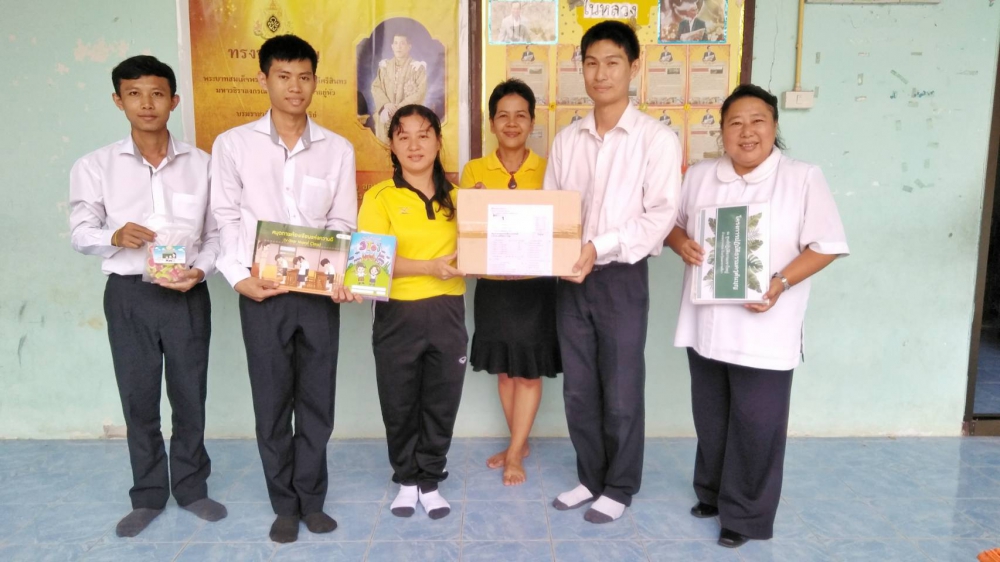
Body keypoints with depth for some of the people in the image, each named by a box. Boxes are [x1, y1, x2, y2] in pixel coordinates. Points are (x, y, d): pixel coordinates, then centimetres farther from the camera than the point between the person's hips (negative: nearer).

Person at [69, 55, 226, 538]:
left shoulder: (200, 163, 1)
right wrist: (115, 235, -19)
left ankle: (191, 488, 27)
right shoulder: (95, 165, 0)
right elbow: (80, 233, 2)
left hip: (187, 295, 0)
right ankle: (148, 496, 26)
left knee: (190, 396, 9)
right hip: (128, 296, 0)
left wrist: (201, 270, -13)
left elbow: (217, 232, 4)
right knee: (138, 398, 9)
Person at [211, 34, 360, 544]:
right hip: (263, 293, -1)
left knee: (317, 400, 8)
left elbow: (343, 224, 5)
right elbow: (226, 220, 2)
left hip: (319, 292, 1)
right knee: (272, 402, 8)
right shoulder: (232, 144, 2)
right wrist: (239, 277, -11)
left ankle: (311, 498, 25)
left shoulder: (338, 149, 5)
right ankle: (284, 504, 24)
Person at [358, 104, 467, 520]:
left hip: (447, 313, 3)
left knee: (441, 403, 10)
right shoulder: (380, 197, -2)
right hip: (398, 314, -2)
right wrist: (429, 267, -22)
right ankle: (406, 480, 30)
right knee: (399, 405, 10)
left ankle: (430, 480, 28)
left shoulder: (456, 197, 10)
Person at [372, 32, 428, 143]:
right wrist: (386, 104, -11)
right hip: (386, 115, 3)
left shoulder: (417, 67, -1)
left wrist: (399, 107, -12)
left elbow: (421, 93, -7)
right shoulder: (384, 65, 11)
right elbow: (375, 87, 8)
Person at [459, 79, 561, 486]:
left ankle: (514, 453, 19)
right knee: (503, 369, 13)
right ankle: (520, 443, 32)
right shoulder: (474, 170, 2)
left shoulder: (548, 170, -1)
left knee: (529, 370, 5)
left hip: (536, 284, -2)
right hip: (493, 283, 2)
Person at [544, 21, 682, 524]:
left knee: (621, 391, 6)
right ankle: (590, 478, 32)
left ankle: (619, 487, 25)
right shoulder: (566, 140, 9)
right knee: (578, 388, 13)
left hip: (622, 277, -4)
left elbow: (661, 215, -12)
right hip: (570, 278, 5)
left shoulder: (657, 138, -5)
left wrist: (599, 248, -22)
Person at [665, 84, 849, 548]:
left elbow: (825, 246, -8)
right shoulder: (699, 176, 7)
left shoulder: (803, 178, -6)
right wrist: (681, 243, -9)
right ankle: (712, 492, 37)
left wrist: (780, 283, -21)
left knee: (755, 424, 3)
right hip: (706, 324, 4)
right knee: (710, 417, 17)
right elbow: (670, 222, 14)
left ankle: (745, 514, 21)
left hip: (764, 329, -4)